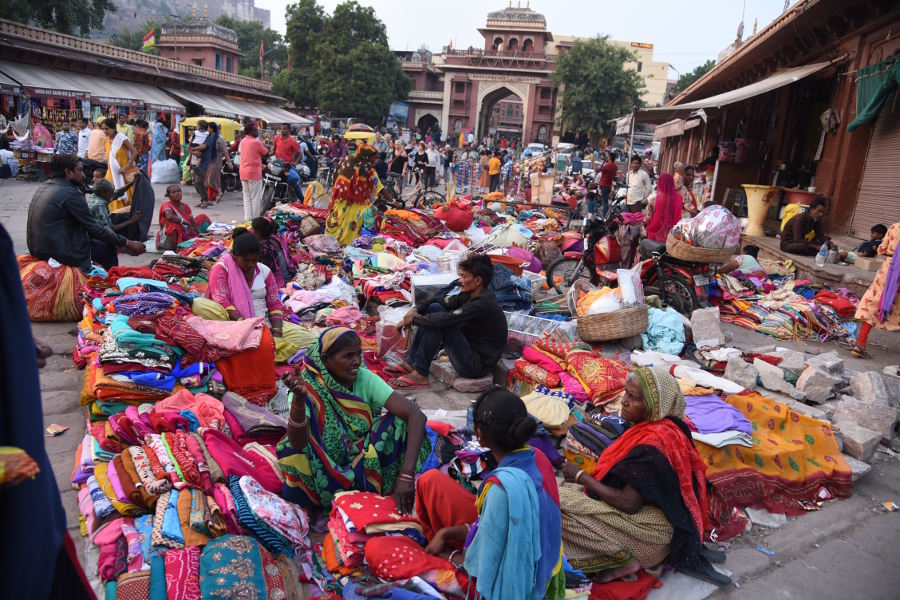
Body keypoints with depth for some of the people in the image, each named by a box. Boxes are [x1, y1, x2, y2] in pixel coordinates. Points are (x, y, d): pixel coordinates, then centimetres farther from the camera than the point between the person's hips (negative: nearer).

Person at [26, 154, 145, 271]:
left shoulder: (44, 187, 10)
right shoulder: (70, 193, -17)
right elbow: (94, 229, -13)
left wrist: (103, 227, 14)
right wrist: (128, 243, -7)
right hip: (59, 252, -9)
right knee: (109, 248, 1)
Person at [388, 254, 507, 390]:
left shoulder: (483, 303, -24)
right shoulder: (470, 295, 4)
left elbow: (444, 319, -30)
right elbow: (440, 300, 8)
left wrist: (413, 319, -16)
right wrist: (416, 309, -11)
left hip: (476, 365, -9)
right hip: (470, 348, 9)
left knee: (439, 321, -21)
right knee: (434, 308, 3)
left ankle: (420, 374, -12)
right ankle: (411, 363, 5)